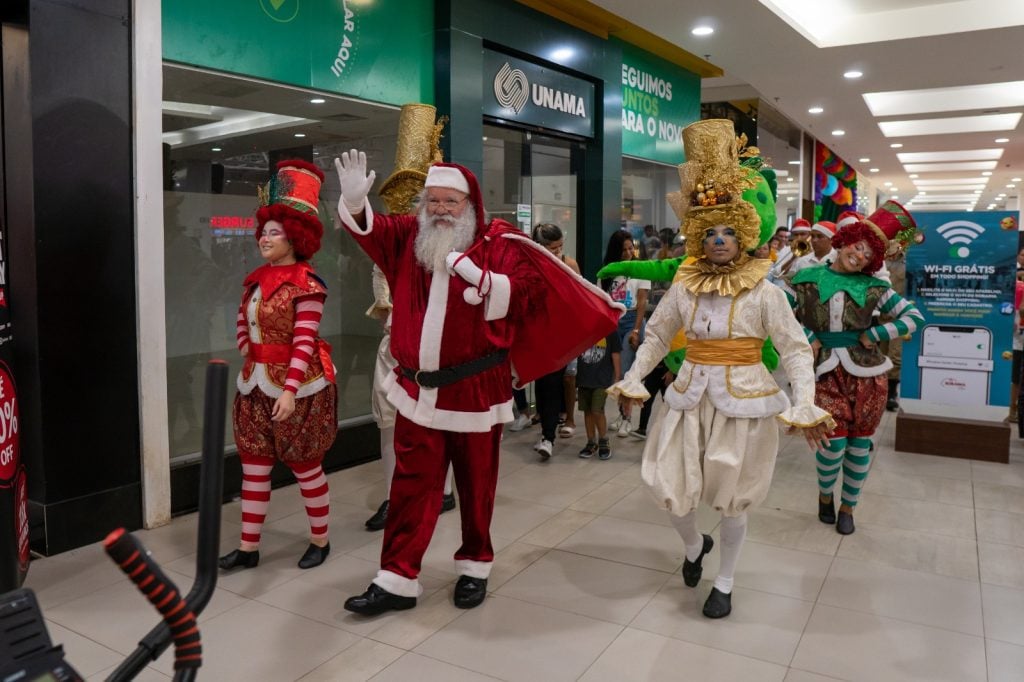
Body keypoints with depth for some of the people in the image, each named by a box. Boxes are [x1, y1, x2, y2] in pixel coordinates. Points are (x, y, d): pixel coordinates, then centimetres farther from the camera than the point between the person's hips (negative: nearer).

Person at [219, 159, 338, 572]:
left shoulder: (306, 284, -14)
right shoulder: (257, 279, 9)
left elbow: (304, 342, -20)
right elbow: (243, 325, 21)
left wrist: (290, 390, -25)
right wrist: (249, 358, 6)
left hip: (295, 386, -7)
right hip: (256, 384, 7)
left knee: (304, 466, 6)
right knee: (253, 465, 10)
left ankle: (320, 540, 24)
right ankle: (248, 547, 21)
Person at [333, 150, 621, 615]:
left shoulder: (499, 245, -4)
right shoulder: (408, 237, 6)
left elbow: (518, 292, -15)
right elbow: (369, 229, -6)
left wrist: (474, 274, -27)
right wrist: (354, 201, -26)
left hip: (475, 389, -2)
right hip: (417, 388, 3)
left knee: (475, 483, 12)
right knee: (411, 485, 8)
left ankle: (475, 566, 31)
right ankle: (397, 579, 17)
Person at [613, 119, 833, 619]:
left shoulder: (764, 292, -7)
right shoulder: (682, 289, 2)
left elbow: (795, 350, -5)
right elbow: (656, 337, 11)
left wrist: (805, 404, -17)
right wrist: (633, 380, 1)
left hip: (742, 400, -3)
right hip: (690, 398, 3)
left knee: (731, 500, 8)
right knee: (670, 489, 4)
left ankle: (725, 583, 32)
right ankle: (694, 546, 39)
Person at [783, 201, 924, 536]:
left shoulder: (872, 286, 2)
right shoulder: (807, 279, 0)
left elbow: (914, 316, 3)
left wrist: (873, 335, -5)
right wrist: (807, 341, -7)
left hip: (866, 373, 2)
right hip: (826, 371, -2)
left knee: (859, 444, 8)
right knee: (834, 442, -8)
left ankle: (848, 507, 29)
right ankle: (824, 494, 24)